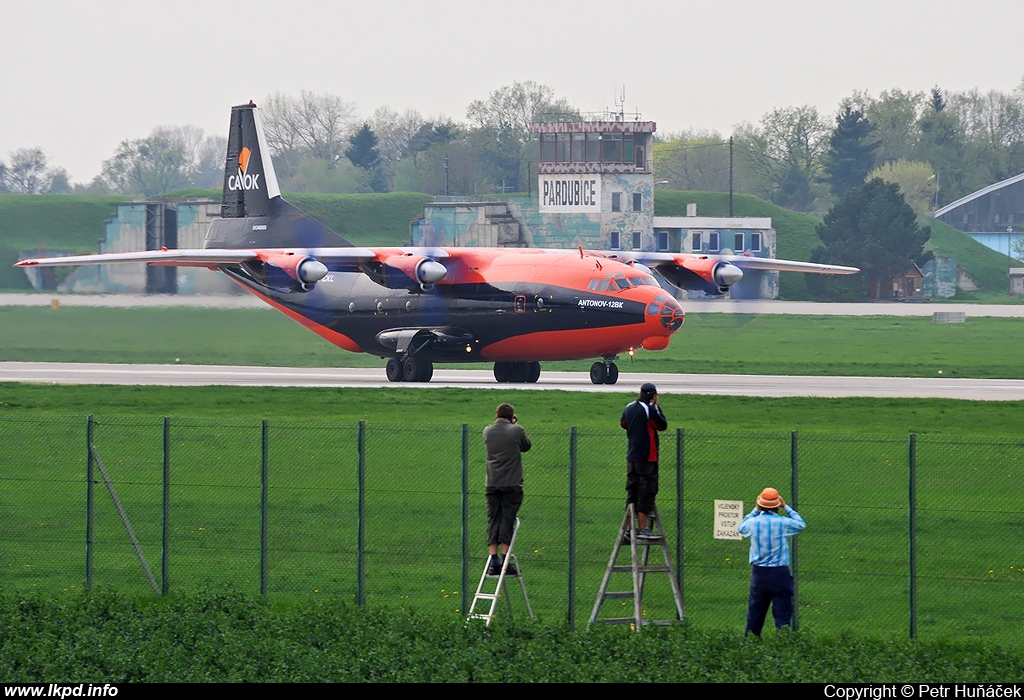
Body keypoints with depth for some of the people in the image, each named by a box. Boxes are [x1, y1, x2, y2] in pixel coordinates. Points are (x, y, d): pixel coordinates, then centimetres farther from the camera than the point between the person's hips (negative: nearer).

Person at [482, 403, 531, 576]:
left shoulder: (488, 431, 5)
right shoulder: (516, 431, -5)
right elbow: (527, 446, 11)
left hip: (492, 484, 3)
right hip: (511, 484, -3)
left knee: (493, 521, 6)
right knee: (507, 521, 0)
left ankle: (493, 562, 1)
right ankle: (505, 561, -2)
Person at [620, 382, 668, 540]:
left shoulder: (629, 408, 7)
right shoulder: (650, 410, -16)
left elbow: (623, 423, 24)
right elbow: (663, 425, -6)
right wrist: (656, 406, 1)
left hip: (631, 457, 7)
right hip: (647, 458, -7)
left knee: (632, 492, 13)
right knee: (646, 492, -4)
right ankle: (643, 529, -7)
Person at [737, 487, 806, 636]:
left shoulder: (753, 522, -3)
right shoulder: (783, 523, -9)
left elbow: (741, 527, 21)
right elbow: (800, 524, 11)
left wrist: (755, 510, 23)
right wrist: (786, 507, 16)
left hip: (758, 574, 3)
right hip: (779, 574, -3)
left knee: (755, 614, 13)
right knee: (783, 614, -2)